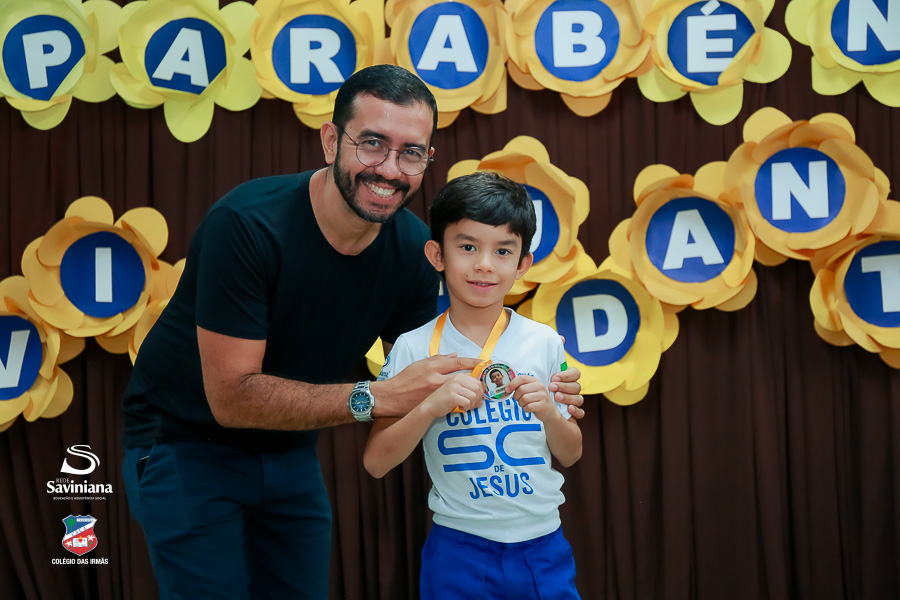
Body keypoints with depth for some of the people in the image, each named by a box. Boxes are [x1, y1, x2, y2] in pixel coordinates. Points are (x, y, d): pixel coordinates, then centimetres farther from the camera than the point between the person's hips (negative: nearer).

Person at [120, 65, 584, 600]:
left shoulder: (413, 248, -11)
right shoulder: (246, 225, -29)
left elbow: (425, 380, -3)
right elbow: (232, 398, -31)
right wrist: (376, 398, -38)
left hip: (291, 452, 5)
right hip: (186, 445, -5)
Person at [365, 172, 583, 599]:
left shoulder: (543, 342, 0)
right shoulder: (414, 348, -5)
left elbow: (570, 455, 8)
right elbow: (376, 463, -6)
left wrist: (549, 414, -12)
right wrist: (430, 407, -20)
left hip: (543, 546, 2)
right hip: (459, 550, -2)